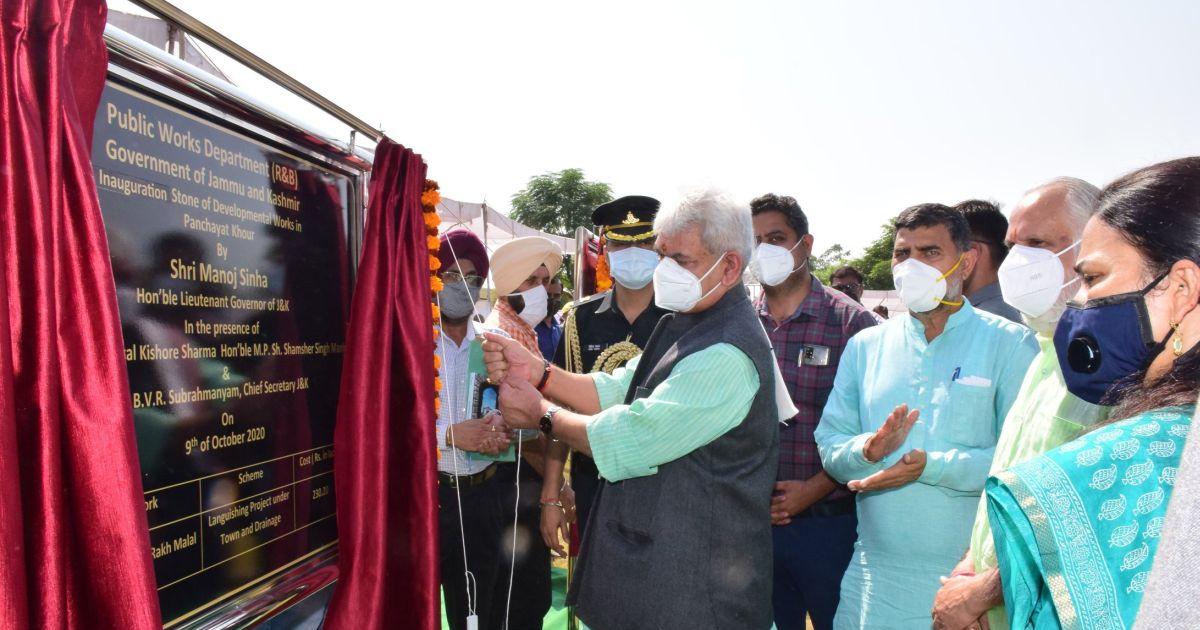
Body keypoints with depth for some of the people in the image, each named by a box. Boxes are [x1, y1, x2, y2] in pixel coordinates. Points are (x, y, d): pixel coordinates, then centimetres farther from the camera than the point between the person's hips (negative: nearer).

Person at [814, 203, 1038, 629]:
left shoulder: (1011, 345, -4)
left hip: (970, 577, -3)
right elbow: (829, 448, 3)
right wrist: (868, 450, -16)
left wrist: (931, 466, -22)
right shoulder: (865, 346, 7)